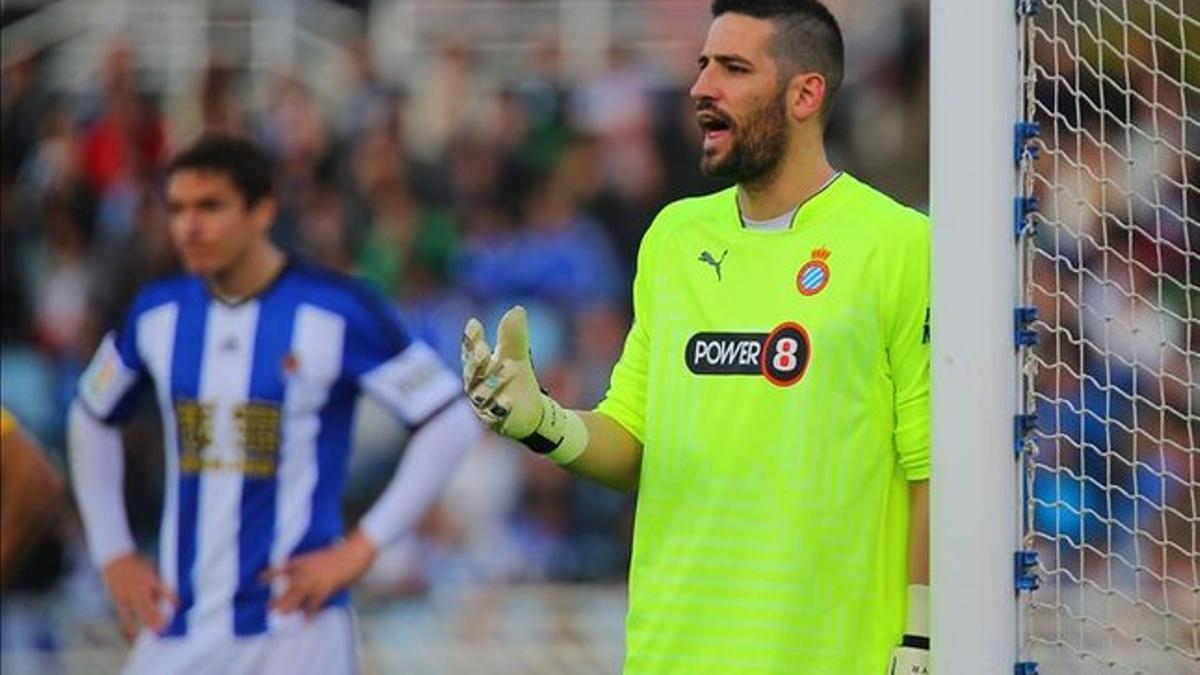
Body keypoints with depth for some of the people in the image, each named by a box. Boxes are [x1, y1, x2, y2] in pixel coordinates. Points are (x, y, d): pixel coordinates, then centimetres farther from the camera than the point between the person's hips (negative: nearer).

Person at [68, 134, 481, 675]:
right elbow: (91, 419, 25)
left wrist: (361, 548, -9)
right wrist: (113, 554, 15)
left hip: (293, 622, -5)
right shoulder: (158, 312, 7)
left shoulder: (336, 312, -8)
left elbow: (451, 422, -7)